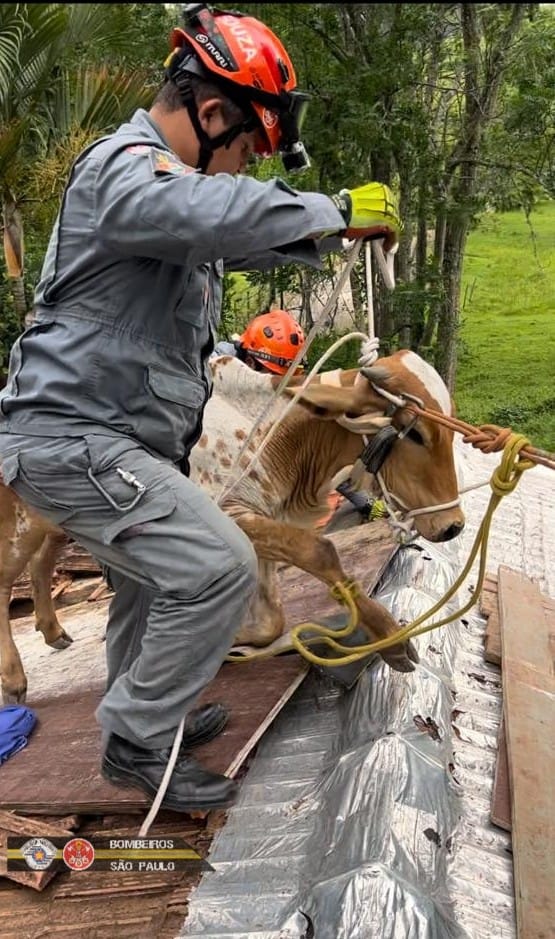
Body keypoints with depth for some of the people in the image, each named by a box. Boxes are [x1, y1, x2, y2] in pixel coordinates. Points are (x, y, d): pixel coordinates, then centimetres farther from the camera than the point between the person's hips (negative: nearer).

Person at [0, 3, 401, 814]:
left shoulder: (161, 175, 18)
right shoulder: (128, 167, -17)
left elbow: (238, 243, 30)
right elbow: (224, 211, -38)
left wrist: (325, 236, 19)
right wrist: (337, 211, -25)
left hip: (109, 438, 11)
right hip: (75, 438, -11)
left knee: (155, 568, 25)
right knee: (218, 567, -16)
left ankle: (141, 713, 44)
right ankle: (138, 741, 2)